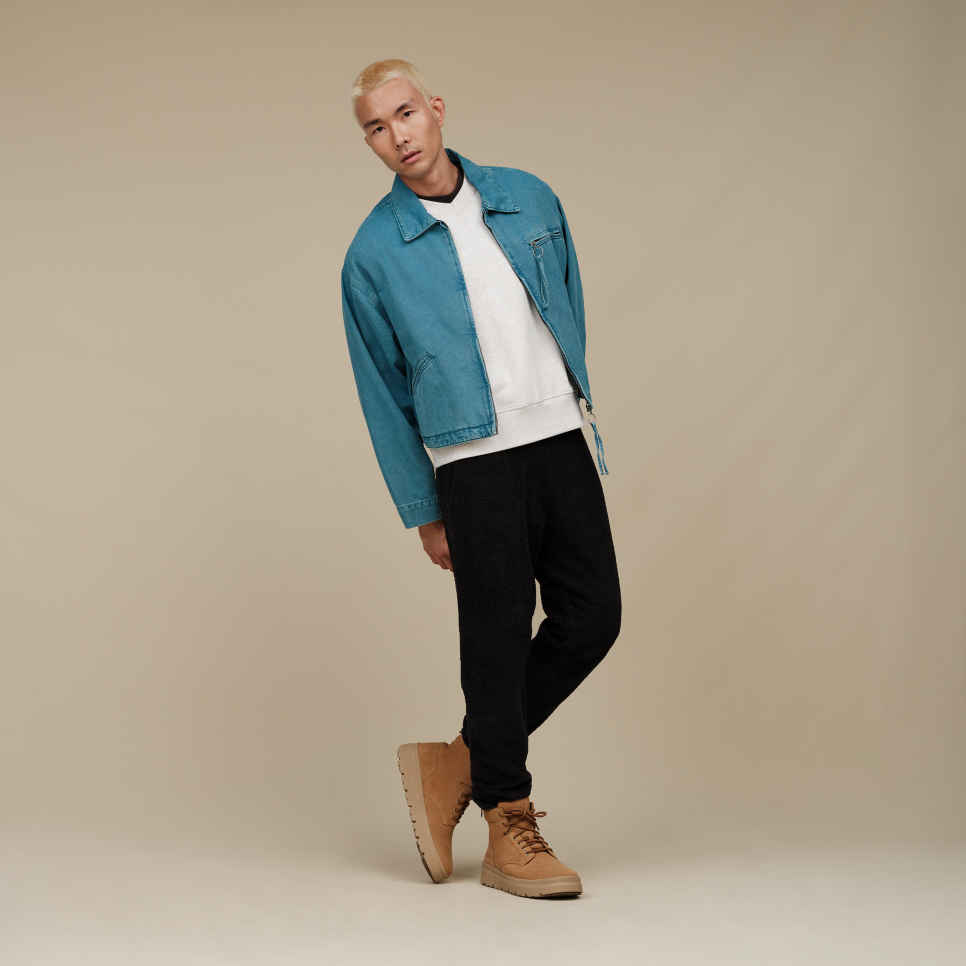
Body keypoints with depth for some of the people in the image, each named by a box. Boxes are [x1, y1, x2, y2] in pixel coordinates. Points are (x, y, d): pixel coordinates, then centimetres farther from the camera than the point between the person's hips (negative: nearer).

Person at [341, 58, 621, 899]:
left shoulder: (529, 198, 7)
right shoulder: (374, 253, -3)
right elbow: (383, 394, 1)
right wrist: (423, 513, 1)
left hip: (563, 443, 5)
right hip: (476, 462, -4)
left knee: (593, 617, 4)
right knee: (500, 641, -1)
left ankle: (461, 764, 19)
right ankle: (509, 830, 12)